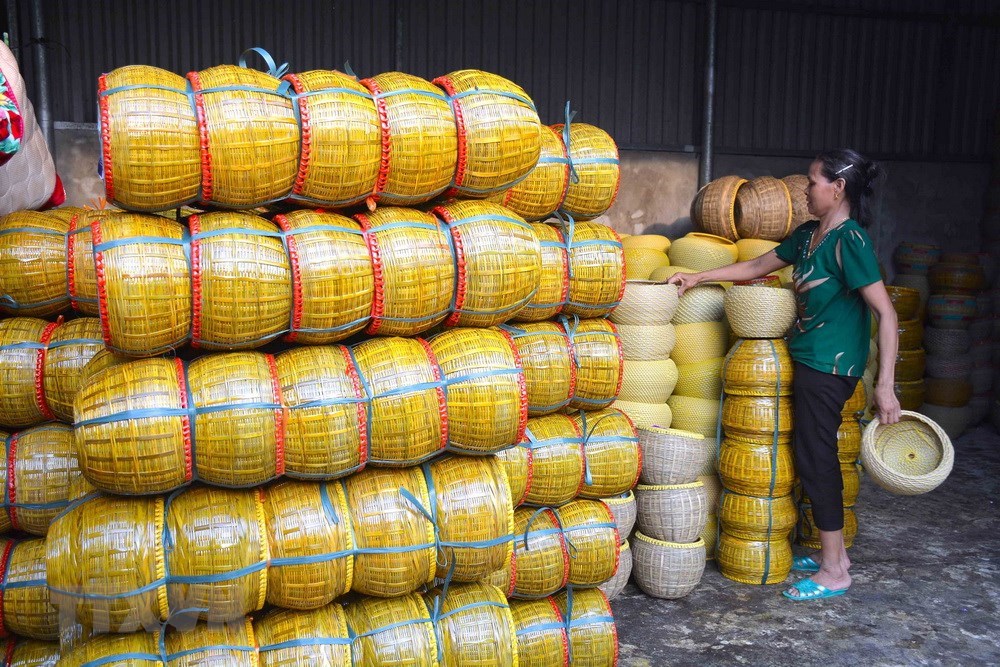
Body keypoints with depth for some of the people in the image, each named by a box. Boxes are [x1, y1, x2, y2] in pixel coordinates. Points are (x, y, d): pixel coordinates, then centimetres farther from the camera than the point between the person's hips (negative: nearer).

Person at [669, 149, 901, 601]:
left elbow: (886, 313, -18)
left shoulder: (850, 241, -16)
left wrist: (885, 385, -22)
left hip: (829, 365, -9)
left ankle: (834, 572, 7)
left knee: (815, 458, -4)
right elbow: (757, 267, 24)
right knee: (815, 456, 14)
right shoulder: (808, 235, 11)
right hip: (809, 359, 9)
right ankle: (833, 553, 27)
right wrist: (698, 278, 22)